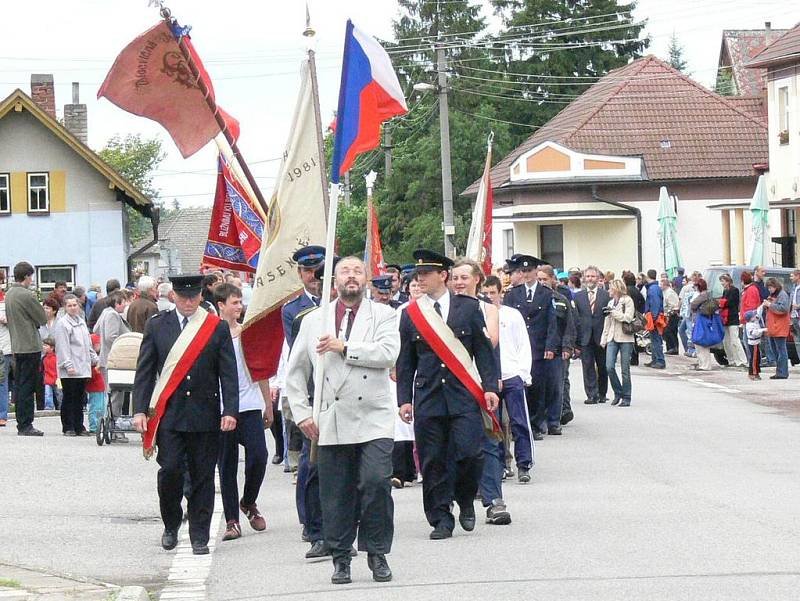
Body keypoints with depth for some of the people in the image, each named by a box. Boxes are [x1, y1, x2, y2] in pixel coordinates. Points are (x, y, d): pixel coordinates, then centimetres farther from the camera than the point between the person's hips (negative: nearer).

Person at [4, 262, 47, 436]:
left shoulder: (9, 294, 11)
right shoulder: (26, 295, -16)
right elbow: (43, 318, -10)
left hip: (17, 346, 8)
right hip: (30, 346, -8)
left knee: (20, 386, 11)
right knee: (27, 387, -5)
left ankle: (22, 424, 15)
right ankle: (25, 426, -4)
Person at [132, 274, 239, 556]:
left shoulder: (218, 328, 4)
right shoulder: (157, 326, 5)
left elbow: (228, 374, 2)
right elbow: (145, 371, 5)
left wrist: (230, 411, -7)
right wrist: (140, 410, -3)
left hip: (205, 415, 0)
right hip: (169, 414, 0)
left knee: (202, 476, 2)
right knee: (170, 470, -9)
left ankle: (199, 537, 10)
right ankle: (171, 526, 13)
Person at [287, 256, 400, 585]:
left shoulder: (383, 315, 7)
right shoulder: (314, 321, 13)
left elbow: (388, 353, -11)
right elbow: (295, 371, 17)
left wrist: (345, 347, -13)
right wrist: (302, 413, 7)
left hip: (373, 419, -2)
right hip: (331, 422, 2)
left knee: (376, 481, -15)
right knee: (335, 493, 2)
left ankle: (377, 553, -1)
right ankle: (340, 557, 14)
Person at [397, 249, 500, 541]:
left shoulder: (469, 308, 5)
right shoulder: (410, 314, 8)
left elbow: (483, 351, 7)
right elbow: (405, 361, 10)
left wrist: (490, 387, -2)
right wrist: (404, 399, 3)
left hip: (464, 396, -1)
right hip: (428, 398, 1)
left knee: (469, 453, -11)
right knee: (433, 461, 0)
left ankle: (465, 501, 15)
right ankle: (441, 519, 8)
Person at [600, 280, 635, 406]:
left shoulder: (627, 300, -2)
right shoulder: (611, 302, 18)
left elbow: (628, 318, -14)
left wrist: (613, 312, -12)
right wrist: (603, 340, 15)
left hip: (625, 339, -5)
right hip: (612, 338, 5)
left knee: (625, 370, -2)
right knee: (609, 367, -8)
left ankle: (626, 397, 6)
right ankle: (618, 393, 9)